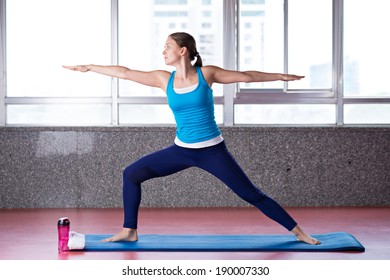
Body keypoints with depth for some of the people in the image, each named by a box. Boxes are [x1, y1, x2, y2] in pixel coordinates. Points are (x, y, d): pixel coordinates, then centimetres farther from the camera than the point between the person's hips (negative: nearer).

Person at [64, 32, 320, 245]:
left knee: (251, 195, -4)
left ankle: (298, 231, 7)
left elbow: (246, 76, 2)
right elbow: (125, 73, 5)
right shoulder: (164, 79, 0)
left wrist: (280, 76, 5)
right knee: (132, 174, -1)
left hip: (212, 151, -4)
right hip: (181, 150, 4)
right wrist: (89, 68, 9)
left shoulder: (206, 74, -7)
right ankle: (129, 231, 11)